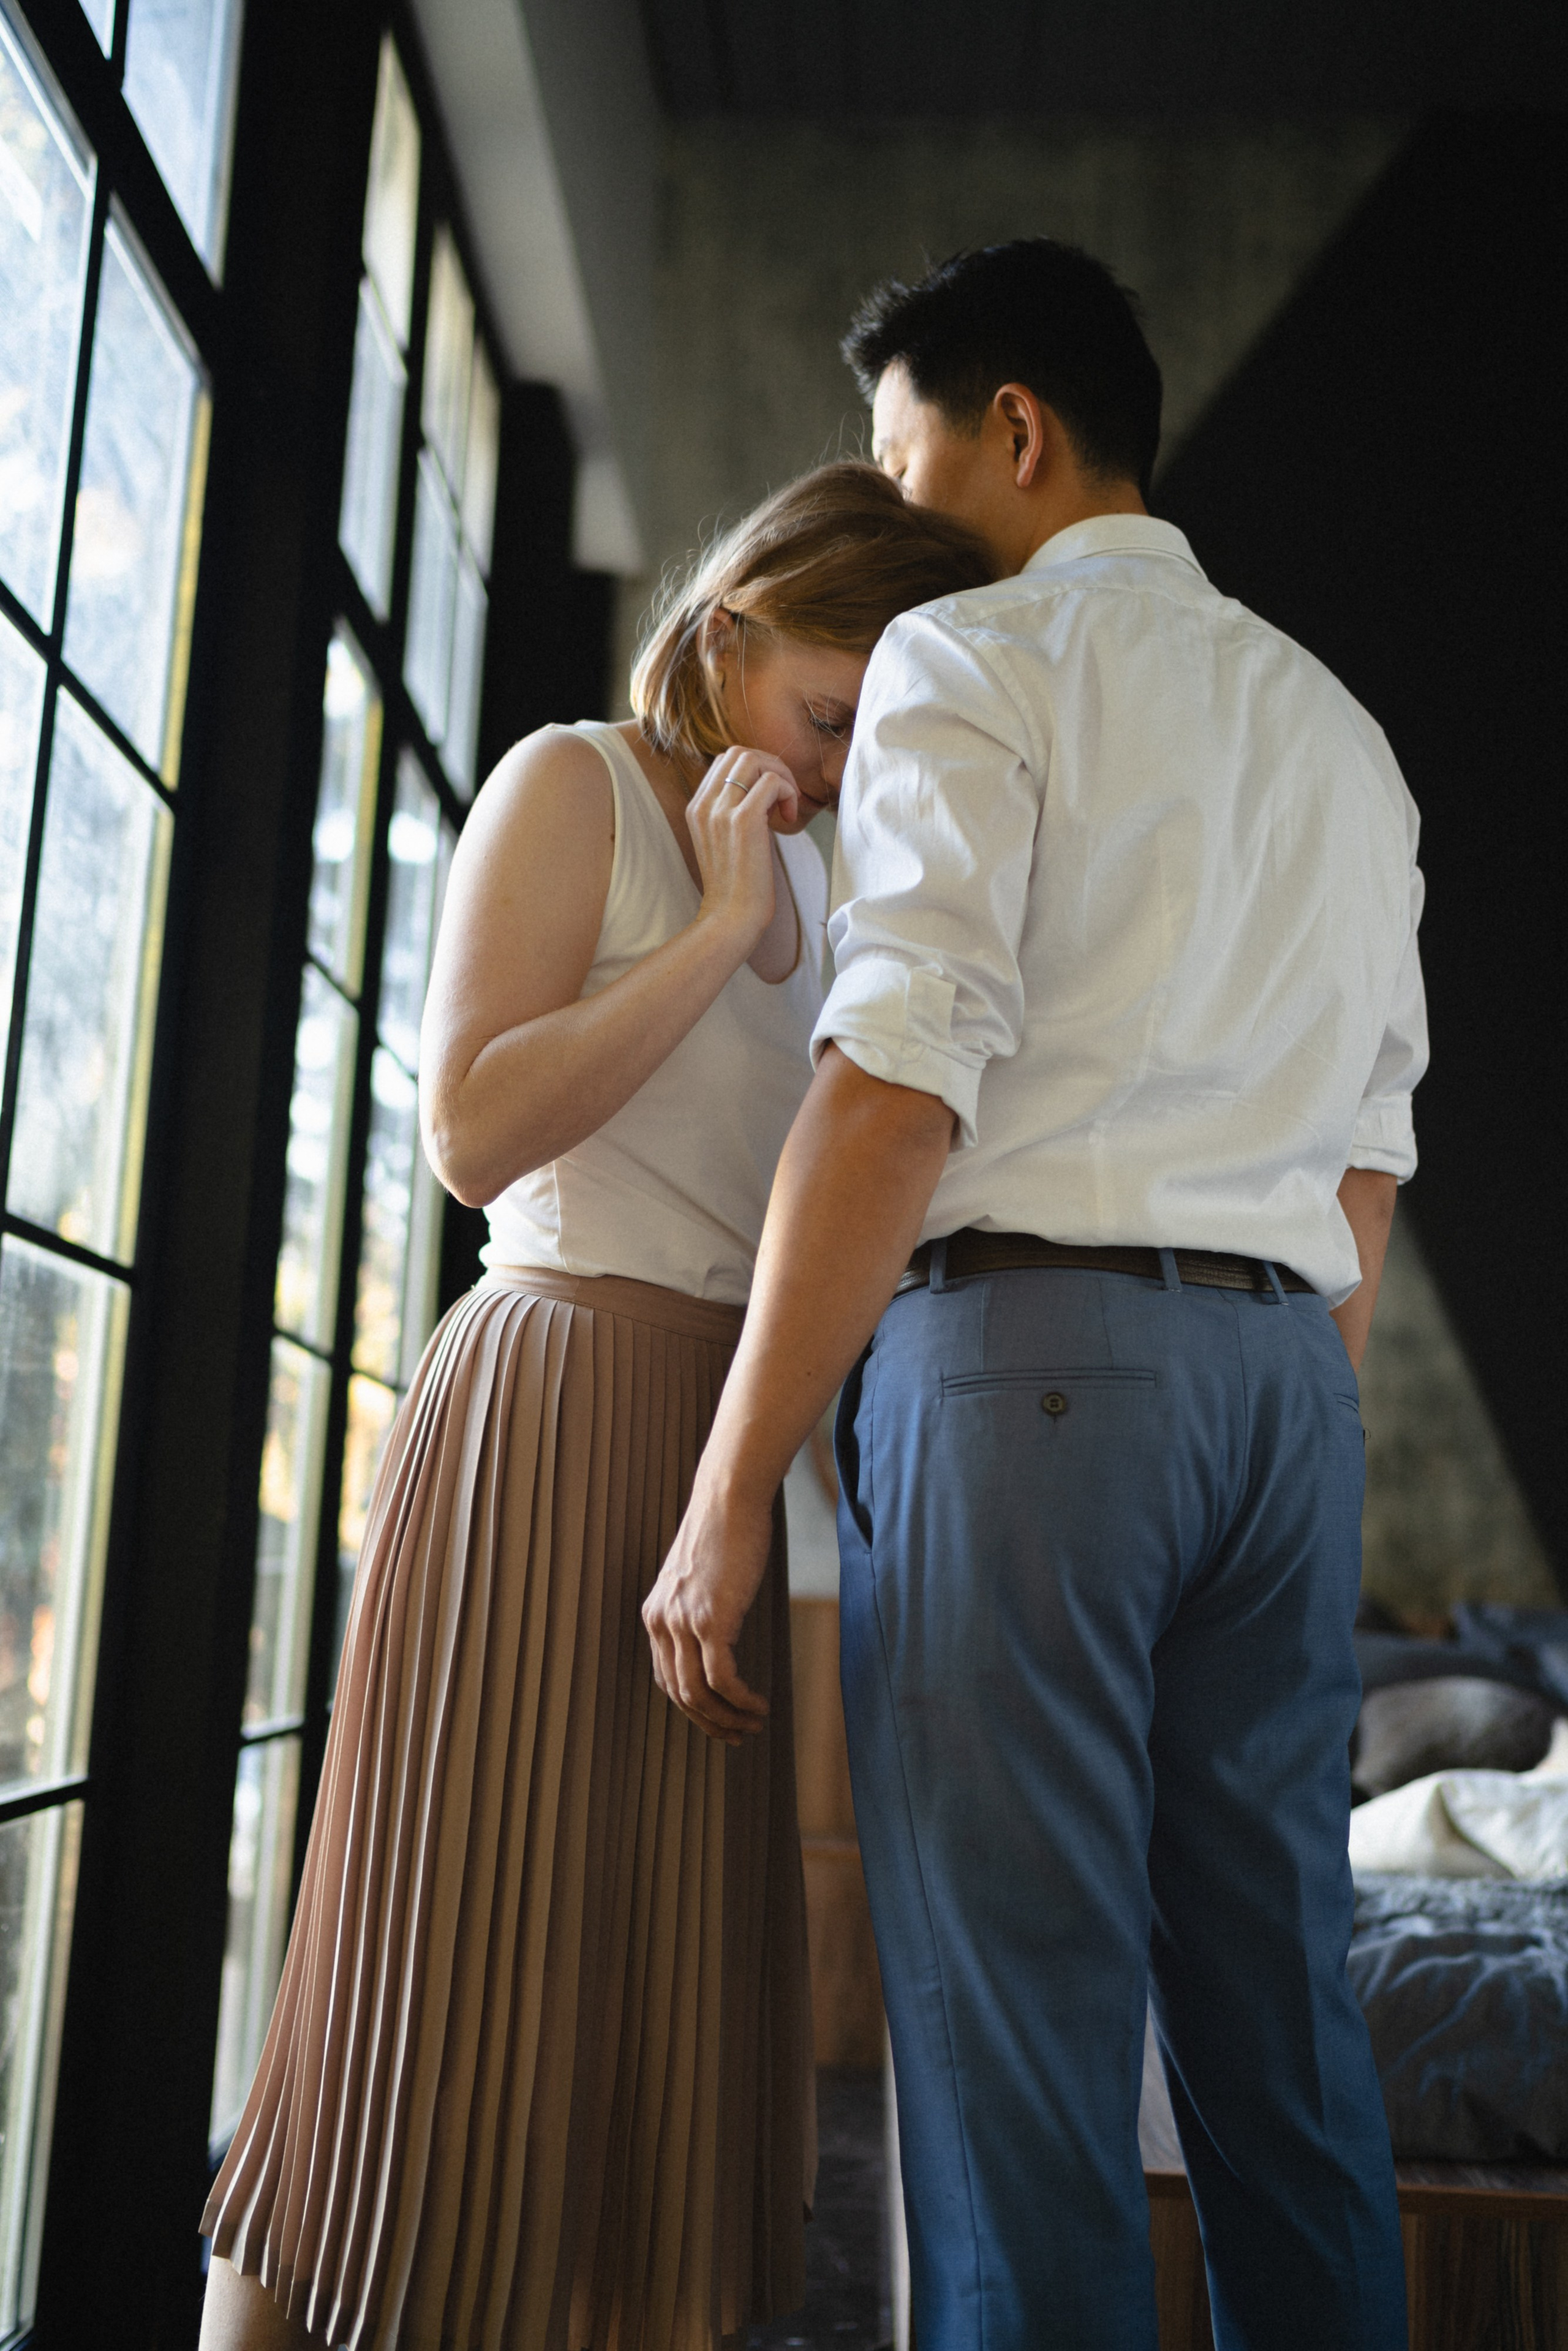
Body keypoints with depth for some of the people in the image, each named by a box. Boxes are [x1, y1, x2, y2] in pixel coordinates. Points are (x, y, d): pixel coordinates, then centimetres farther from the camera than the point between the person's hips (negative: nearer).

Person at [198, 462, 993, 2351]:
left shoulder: (804, 871, 19)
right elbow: (475, 1128, -14)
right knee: (456, 1990, -5)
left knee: (675, 1998, 7)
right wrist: (719, 926, -12)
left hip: (733, 1436, 7)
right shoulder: (572, 783, -2)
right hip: (552, 1413, -7)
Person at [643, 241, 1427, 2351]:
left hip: (1022, 1333, -7)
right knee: (1282, 2020, 9)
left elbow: (899, 1084, -11)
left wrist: (730, 1490, -12)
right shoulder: (1340, 730, 25)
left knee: (1019, 2026, -6)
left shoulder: (971, 658, 2)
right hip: (1285, 1377, 7)